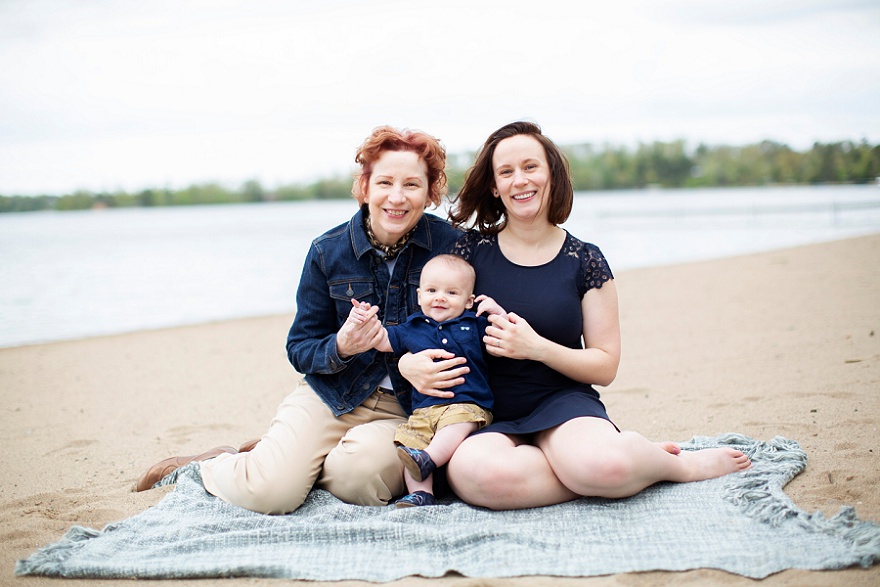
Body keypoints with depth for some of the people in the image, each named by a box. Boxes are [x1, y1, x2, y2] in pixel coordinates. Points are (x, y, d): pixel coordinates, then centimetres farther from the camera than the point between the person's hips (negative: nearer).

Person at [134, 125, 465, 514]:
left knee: (360, 470, -33)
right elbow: (300, 350, 2)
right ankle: (214, 464, 13)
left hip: (403, 408, 0)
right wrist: (339, 348, -20)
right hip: (331, 395, 0)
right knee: (270, 491, -23)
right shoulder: (328, 251, -3)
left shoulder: (451, 244, -7)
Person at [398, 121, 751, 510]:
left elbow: (605, 367, 3)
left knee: (602, 463, -38)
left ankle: (684, 465, -2)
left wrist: (536, 347, -14)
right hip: (489, 418, 1)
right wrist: (409, 362, -15)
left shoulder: (584, 260, 4)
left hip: (563, 403, -1)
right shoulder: (471, 250, 4)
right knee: (473, 472, -38)